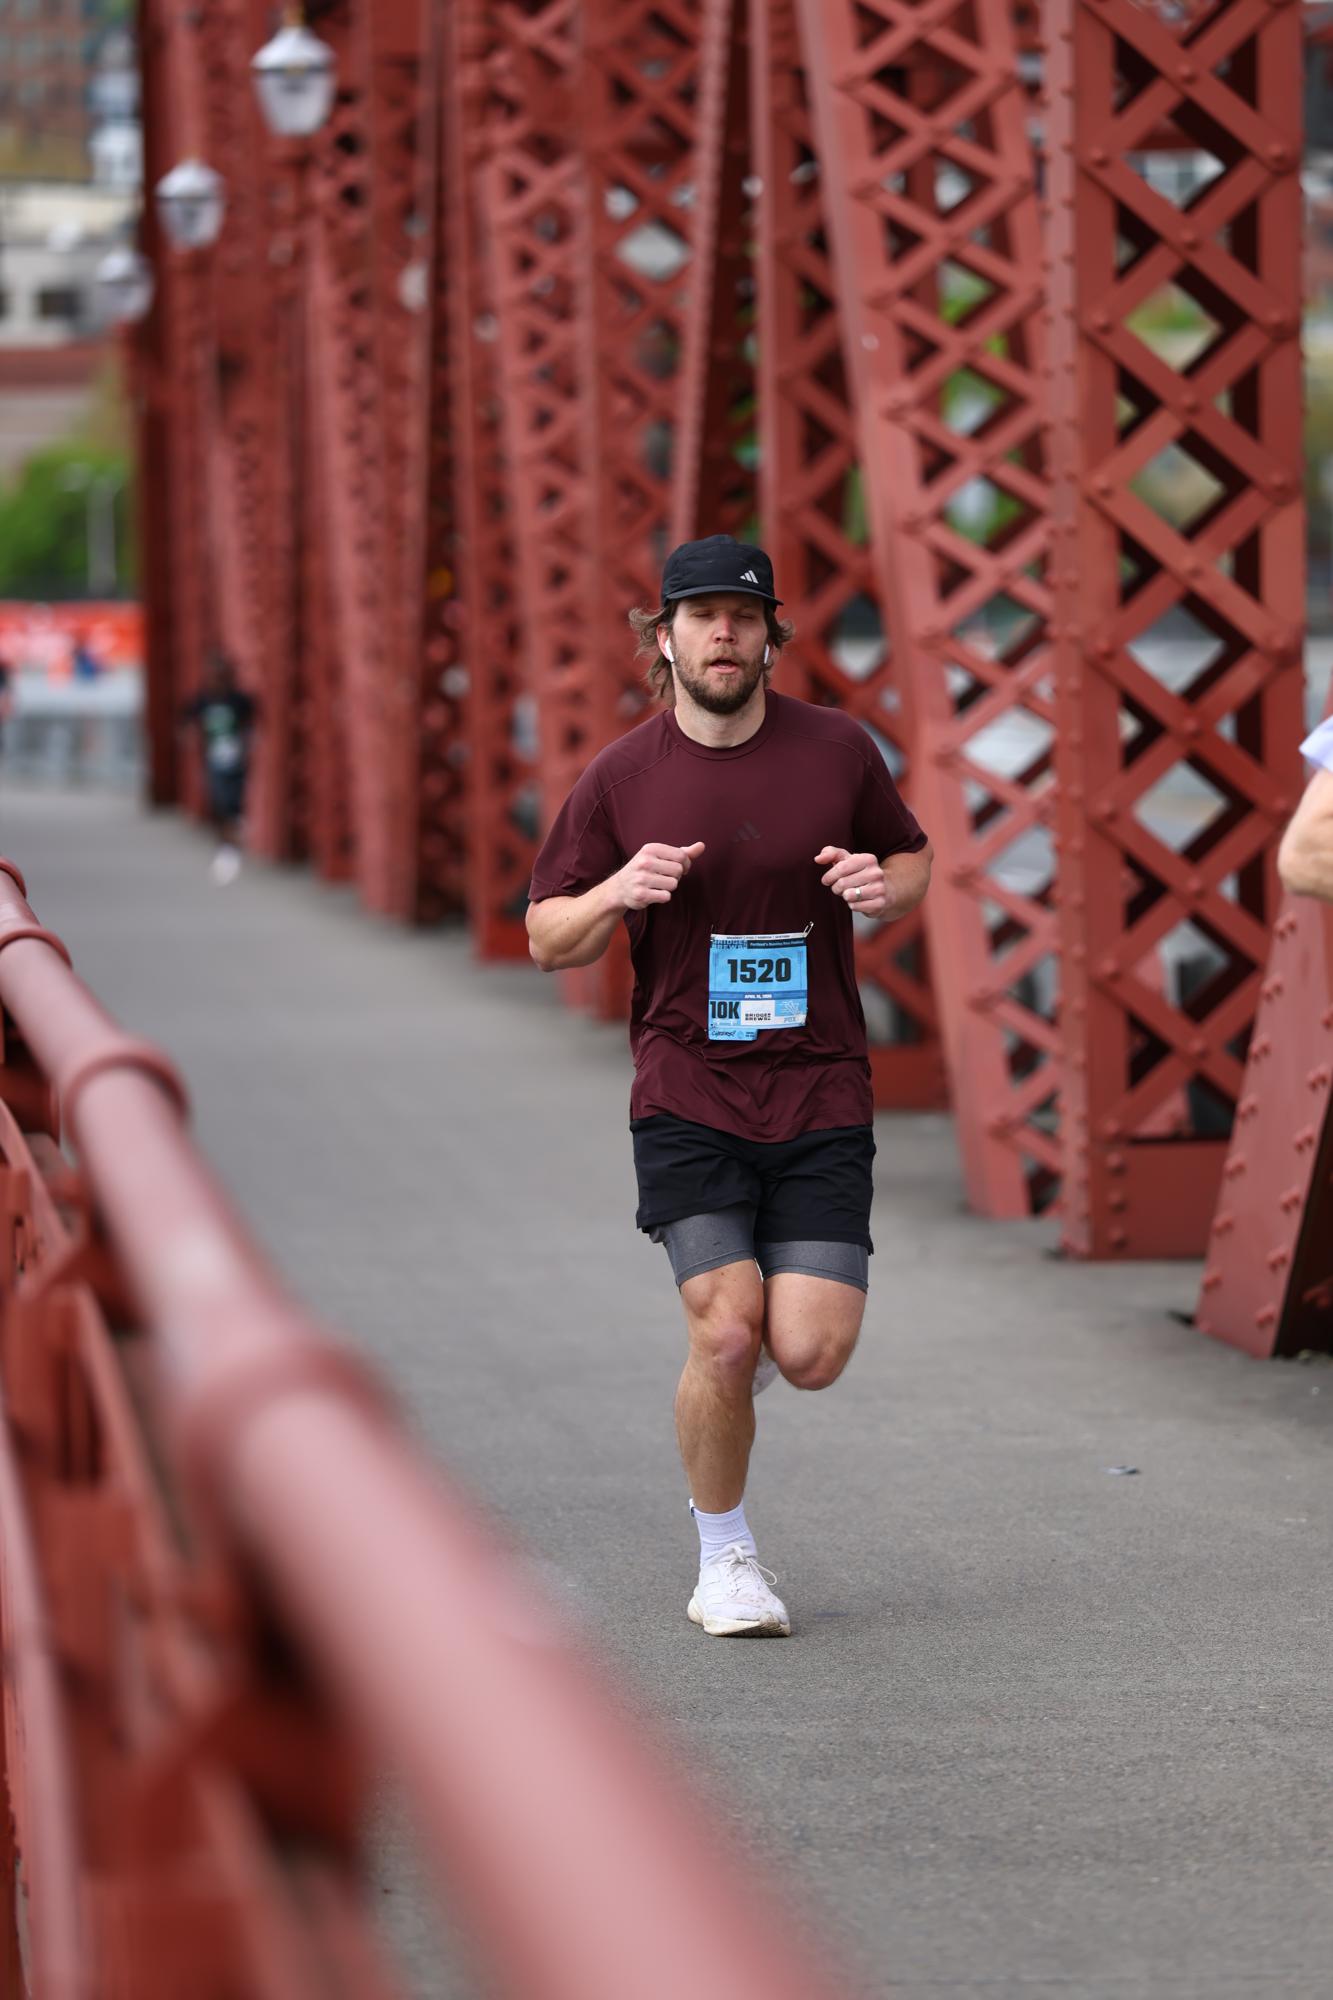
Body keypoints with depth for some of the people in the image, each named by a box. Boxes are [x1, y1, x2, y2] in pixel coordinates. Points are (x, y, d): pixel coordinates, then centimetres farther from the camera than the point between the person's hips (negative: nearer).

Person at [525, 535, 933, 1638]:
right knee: (725, 1337, -12)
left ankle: (738, 1363, 30)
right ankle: (725, 1559, 10)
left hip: (821, 1094, 1)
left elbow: (913, 856, 18)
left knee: (809, 1354, -8)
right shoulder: (620, 779, 0)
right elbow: (547, 939, 7)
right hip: (689, 1099, -1)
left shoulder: (838, 749, 2)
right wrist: (615, 894, -15)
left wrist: (885, 888, -6)